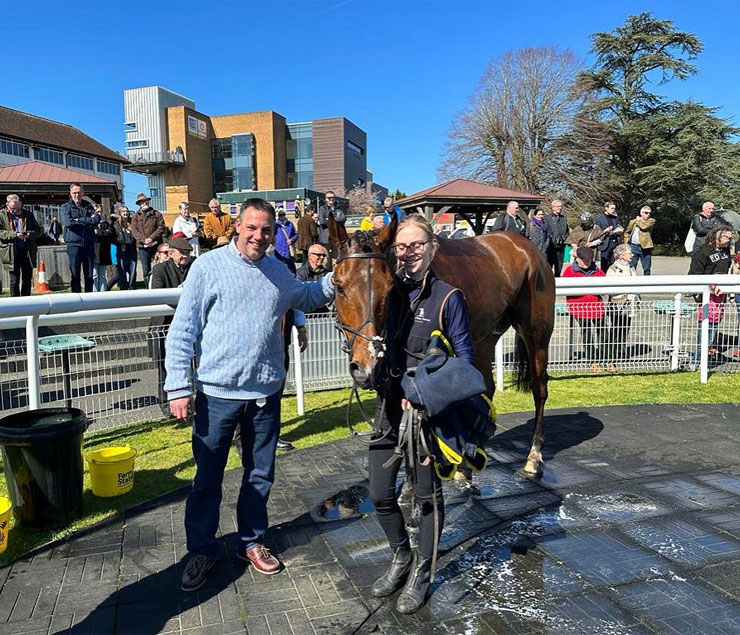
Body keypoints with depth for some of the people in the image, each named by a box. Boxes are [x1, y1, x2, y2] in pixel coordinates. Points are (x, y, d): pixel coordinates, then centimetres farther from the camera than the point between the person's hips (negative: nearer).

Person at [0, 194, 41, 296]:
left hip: (27, 252, 2)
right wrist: (14, 234, -19)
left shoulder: (28, 215, 9)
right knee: (14, 281, 0)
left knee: (27, 280, 7)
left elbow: (38, 231, 9)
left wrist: (29, 235, -11)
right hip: (11, 253, -2)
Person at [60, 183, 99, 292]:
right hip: (74, 243, -2)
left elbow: (97, 219, -2)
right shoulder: (65, 207, 7)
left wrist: (79, 220, -9)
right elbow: (68, 222, -11)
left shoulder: (88, 206, 16)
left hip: (89, 243, 3)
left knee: (89, 274, 5)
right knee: (75, 275, -1)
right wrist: (88, 220, -8)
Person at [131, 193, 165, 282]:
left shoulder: (156, 214, 8)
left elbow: (161, 228, -1)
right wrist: (144, 240, -13)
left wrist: (151, 238, -14)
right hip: (143, 246, 1)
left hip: (156, 245, -1)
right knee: (146, 270, 2)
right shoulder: (136, 216, 11)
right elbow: (134, 230, 2)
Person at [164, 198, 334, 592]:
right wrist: (179, 387, -14)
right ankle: (201, 551, 29)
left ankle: (252, 541, 36)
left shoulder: (279, 272, 6)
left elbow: (307, 298, 28)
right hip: (217, 394, -4)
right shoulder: (208, 267, -8)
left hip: (266, 393, 4)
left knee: (261, 474, 16)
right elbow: (182, 331, -9)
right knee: (207, 478, 9)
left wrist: (336, 279, 11)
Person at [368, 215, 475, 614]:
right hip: (390, 403, 5)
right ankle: (401, 557, 38)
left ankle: (421, 573, 32)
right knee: (380, 494, 11)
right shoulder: (390, 291, 2)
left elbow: (464, 358, -10)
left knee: (427, 494, 11)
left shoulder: (447, 297, -11)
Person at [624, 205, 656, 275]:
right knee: (631, 268, 3)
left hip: (645, 247, -2)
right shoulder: (633, 221, 12)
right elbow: (627, 233, 19)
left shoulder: (651, 221, 4)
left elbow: (644, 226, -15)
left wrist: (638, 220, 3)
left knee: (646, 269, 3)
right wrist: (626, 244, 7)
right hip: (633, 246, 2)